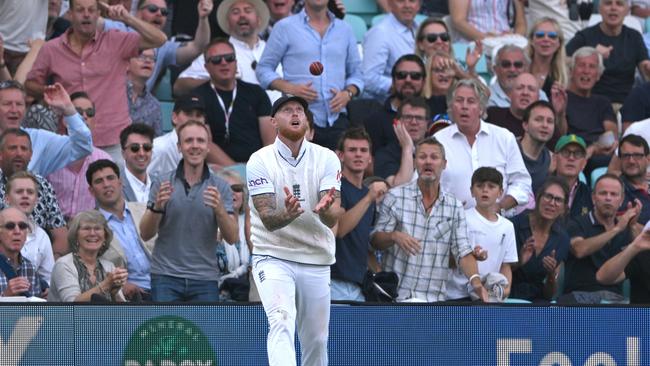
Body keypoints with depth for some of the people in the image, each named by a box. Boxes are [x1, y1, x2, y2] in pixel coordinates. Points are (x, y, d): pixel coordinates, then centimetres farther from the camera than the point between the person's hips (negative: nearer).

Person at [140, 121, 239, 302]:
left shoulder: (220, 187, 4)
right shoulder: (163, 183, 2)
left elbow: (232, 237, -1)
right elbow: (145, 234, 0)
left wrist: (219, 210, -20)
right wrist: (157, 207, -19)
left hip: (205, 279, 1)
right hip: (166, 275, -1)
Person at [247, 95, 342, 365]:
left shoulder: (326, 159, -2)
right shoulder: (259, 161, -7)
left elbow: (332, 219, -13)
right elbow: (268, 220, -16)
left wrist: (326, 210, -38)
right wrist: (288, 215, -40)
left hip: (316, 262, 3)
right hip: (273, 258, -3)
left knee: (316, 341, 7)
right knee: (282, 323, -25)